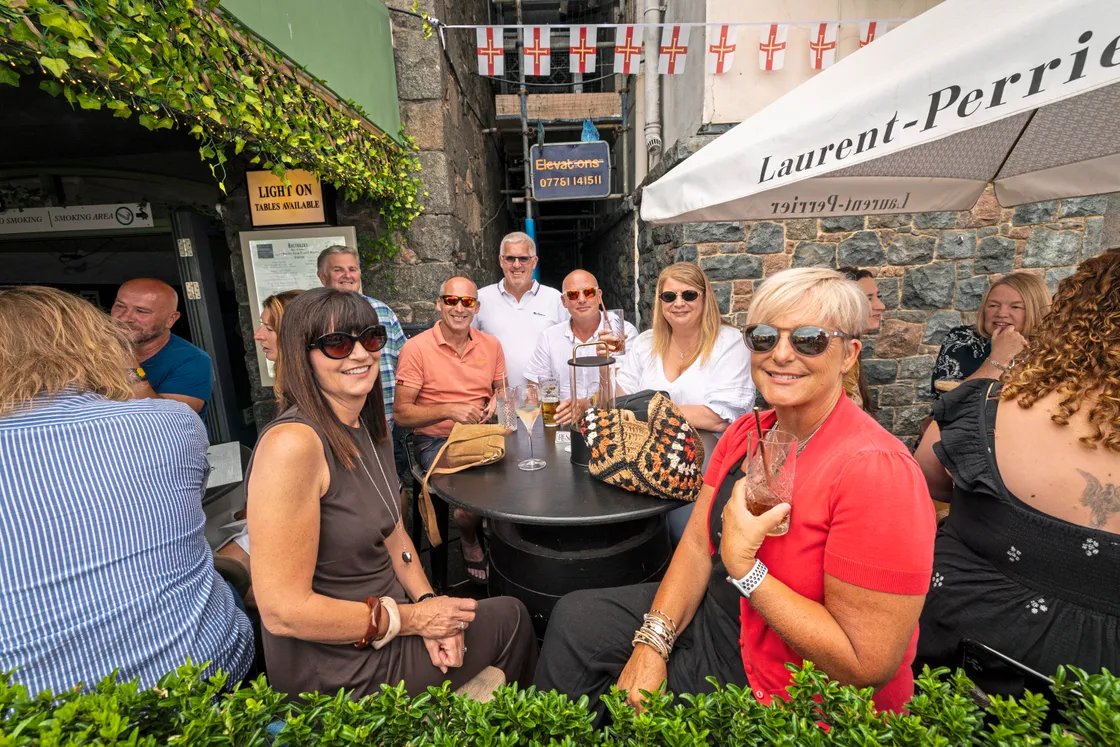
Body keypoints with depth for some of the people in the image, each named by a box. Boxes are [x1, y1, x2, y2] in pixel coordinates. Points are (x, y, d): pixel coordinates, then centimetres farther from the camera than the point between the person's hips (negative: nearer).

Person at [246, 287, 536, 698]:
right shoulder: (292, 443, -27)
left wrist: (428, 602, -7)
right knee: (511, 617, 6)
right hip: (339, 673, -7)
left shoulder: (373, 426, 1)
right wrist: (411, 618, -19)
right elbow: (283, 612, -26)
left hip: (384, 629, 7)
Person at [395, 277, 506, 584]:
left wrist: (497, 401, -4)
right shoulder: (416, 348, -7)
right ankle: (470, 543, 10)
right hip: (436, 442, -4)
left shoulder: (491, 344, 8)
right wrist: (449, 410, -21)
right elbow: (402, 414, -8)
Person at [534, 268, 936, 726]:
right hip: (723, 611, 7)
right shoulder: (746, 433, -4)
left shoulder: (875, 469, -28)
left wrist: (743, 567, -29)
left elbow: (869, 666, -26)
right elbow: (697, 543, -3)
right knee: (575, 618, 9)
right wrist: (652, 641, -12)